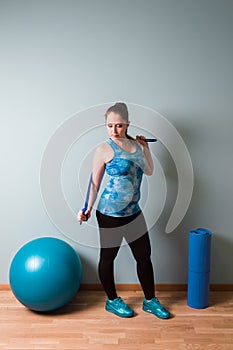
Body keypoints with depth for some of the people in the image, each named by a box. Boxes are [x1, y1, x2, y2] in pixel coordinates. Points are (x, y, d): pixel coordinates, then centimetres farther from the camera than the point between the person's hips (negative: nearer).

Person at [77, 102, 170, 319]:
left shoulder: (135, 144, 5)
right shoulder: (104, 150, -11)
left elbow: (149, 171, 17)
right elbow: (95, 183, -7)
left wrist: (145, 147, 12)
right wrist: (87, 209, -14)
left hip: (133, 212, 6)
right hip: (110, 213, -6)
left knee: (144, 255, 13)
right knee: (108, 257, 10)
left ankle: (150, 300, 31)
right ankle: (112, 301, 31)